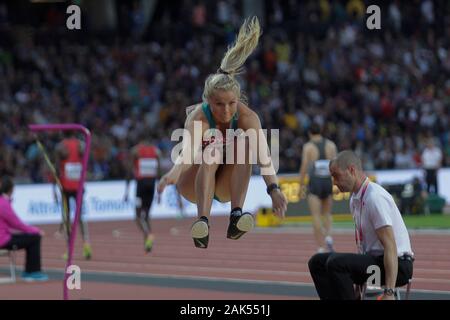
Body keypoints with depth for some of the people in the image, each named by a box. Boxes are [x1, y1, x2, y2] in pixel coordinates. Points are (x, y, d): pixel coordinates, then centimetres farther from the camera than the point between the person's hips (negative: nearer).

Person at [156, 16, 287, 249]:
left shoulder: (247, 116, -23)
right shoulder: (198, 117, -28)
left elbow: (262, 153, -38)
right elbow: (188, 151, -48)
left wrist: (273, 188, -56)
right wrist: (173, 173, -70)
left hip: (226, 186, 2)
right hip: (194, 186, -2)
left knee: (244, 142, -28)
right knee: (212, 150, -34)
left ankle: (236, 216, -33)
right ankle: (202, 221, -46)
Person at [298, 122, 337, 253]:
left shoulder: (308, 146, -4)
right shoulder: (331, 145, 4)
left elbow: (304, 167, -9)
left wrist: (300, 186, -2)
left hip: (314, 183, -3)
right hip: (328, 183, 3)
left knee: (316, 216, 0)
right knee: (327, 213, 21)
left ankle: (321, 248, -7)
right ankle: (328, 237, -5)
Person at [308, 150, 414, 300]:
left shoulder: (375, 198, -19)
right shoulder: (355, 199, 11)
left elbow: (390, 246, -24)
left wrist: (389, 293, -30)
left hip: (397, 265, -10)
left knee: (335, 262, -28)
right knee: (317, 262, 5)